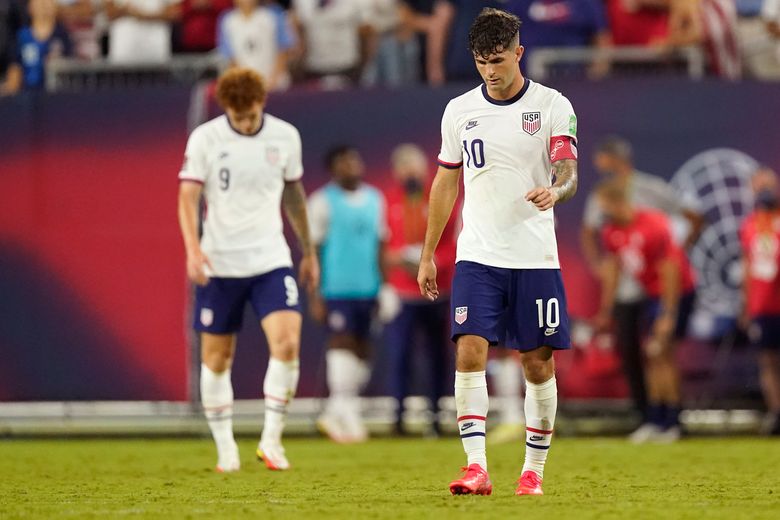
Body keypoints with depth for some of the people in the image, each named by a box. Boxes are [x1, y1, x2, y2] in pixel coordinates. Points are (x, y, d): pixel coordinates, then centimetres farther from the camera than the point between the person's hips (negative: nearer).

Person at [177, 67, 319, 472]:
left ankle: (271, 439, -6)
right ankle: (225, 447, 18)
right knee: (217, 357, 4)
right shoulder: (204, 139, -5)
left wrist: (308, 251, 22)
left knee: (287, 343, -17)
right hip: (219, 264, -1)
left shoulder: (285, 136, 2)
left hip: (271, 260, 1)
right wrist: (192, 248, -25)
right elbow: (187, 196, -9)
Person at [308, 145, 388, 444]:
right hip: (336, 287, -6)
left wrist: (384, 288, 15)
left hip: (367, 287, 6)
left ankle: (336, 413, 12)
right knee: (342, 342, -12)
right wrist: (315, 296, -7)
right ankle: (345, 413, -13)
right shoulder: (323, 201, -2)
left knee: (362, 349, 4)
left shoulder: (374, 199, 14)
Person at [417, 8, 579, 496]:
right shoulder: (460, 110, 7)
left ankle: (534, 470, 15)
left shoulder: (552, 105, -2)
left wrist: (555, 190, -36)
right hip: (477, 256, 2)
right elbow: (446, 184, 16)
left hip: (536, 258, -2)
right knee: (470, 352, -14)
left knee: (538, 363, 3)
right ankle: (477, 468, -17)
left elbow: (569, 172, -12)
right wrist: (428, 255, 16)